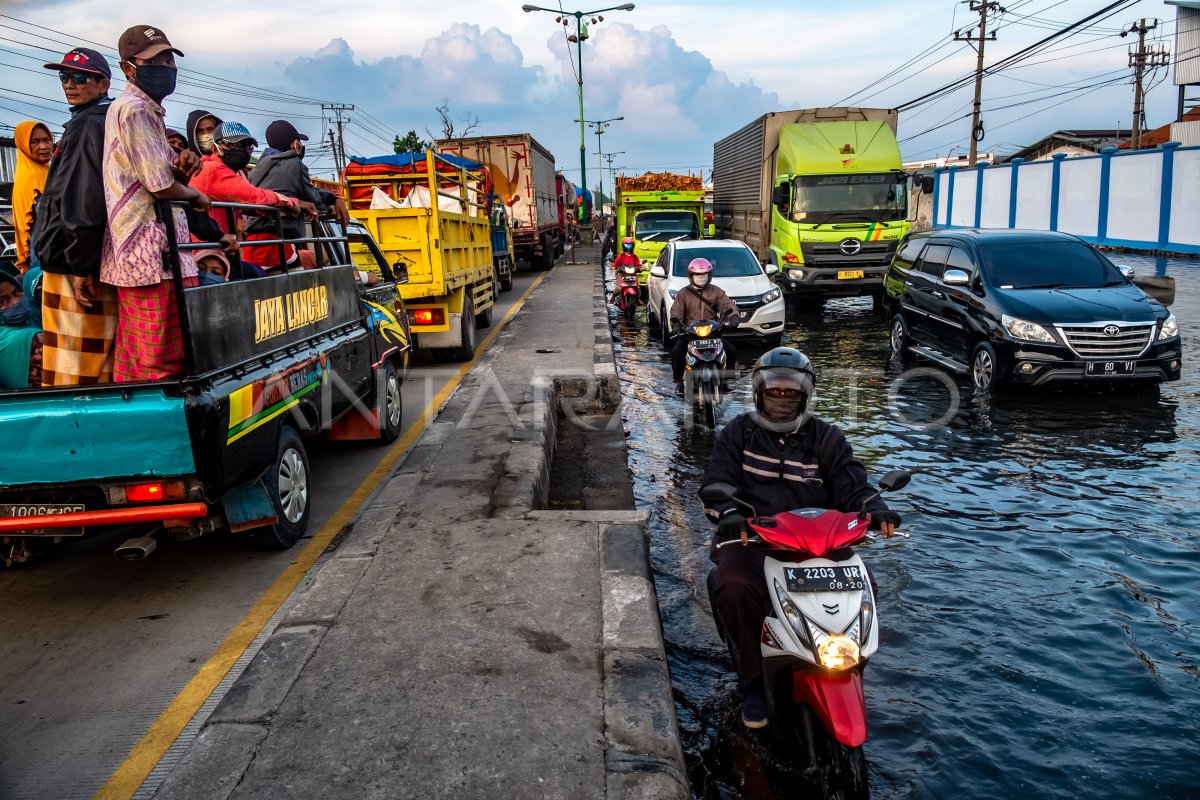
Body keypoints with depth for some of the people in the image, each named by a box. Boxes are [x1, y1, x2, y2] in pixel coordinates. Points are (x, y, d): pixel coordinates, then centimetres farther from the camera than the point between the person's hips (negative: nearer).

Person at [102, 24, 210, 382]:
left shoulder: (147, 110, 22)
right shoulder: (135, 109, -9)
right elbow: (162, 187, -15)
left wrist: (178, 167, 3)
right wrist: (197, 196, 5)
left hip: (138, 255, 10)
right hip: (154, 256, -10)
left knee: (134, 363, 13)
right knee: (165, 364, -9)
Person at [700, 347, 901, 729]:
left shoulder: (827, 438, 14)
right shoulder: (738, 433, 11)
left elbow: (852, 485, 5)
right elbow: (716, 482, 0)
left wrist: (875, 509, -18)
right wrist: (730, 513, -23)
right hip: (751, 537, -2)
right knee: (735, 586, -32)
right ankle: (755, 677, -11)